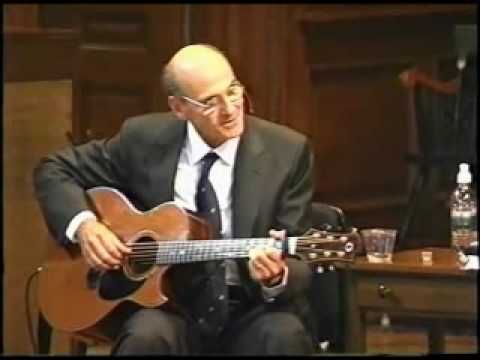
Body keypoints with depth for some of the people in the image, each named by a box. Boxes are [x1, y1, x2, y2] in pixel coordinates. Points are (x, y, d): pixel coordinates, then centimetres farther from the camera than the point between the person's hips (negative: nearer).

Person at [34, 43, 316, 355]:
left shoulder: (287, 152, -6)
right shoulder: (144, 139, -2)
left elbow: (299, 266, -6)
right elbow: (55, 169, 9)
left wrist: (277, 277, -30)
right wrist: (83, 224, -10)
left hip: (252, 309, 0)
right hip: (170, 304, 0)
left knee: (284, 336, -33)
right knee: (147, 336, -33)